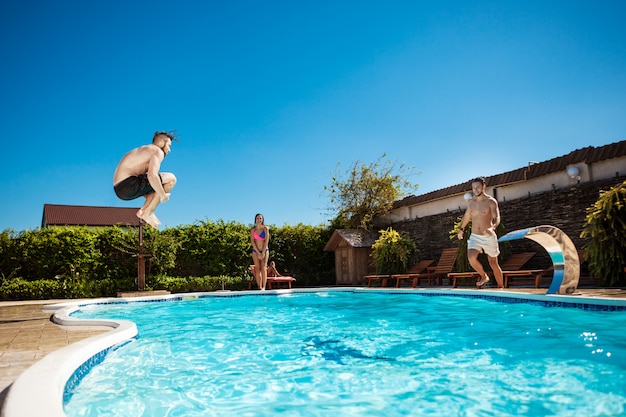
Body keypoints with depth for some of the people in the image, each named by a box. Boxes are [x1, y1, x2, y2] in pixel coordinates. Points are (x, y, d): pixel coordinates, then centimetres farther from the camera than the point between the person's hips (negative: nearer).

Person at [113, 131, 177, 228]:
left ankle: (143, 210, 6)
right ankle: (148, 213, -7)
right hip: (129, 184, -10)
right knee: (171, 179, -8)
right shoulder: (158, 151, -5)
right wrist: (163, 195, -13)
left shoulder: (145, 150, 25)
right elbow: (152, 176, -23)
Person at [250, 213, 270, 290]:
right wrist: (258, 252, -10)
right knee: (257, 269, -3)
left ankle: (264, 287, -12)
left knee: (263, 268, -9)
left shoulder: (265, 228, -2)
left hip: (265, 250, -1)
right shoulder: (253, 229, 1)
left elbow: (266, 241, -7)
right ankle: (259, 287, -2)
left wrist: (263, 253, -13)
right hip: (255, 251, 1)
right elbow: (252, 241, -4)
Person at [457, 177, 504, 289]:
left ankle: (501, 287, 29)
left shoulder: (491, 201, -9)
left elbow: (497, 218, -21)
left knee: (493, 264, 9)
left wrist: (492, 228, -41)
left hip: (489, 237, -3)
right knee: (471, 258, -22)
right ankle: (484, 276, 5)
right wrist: (462, 229, 30)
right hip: (474, 237, 3)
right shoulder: (470, 202, 5)